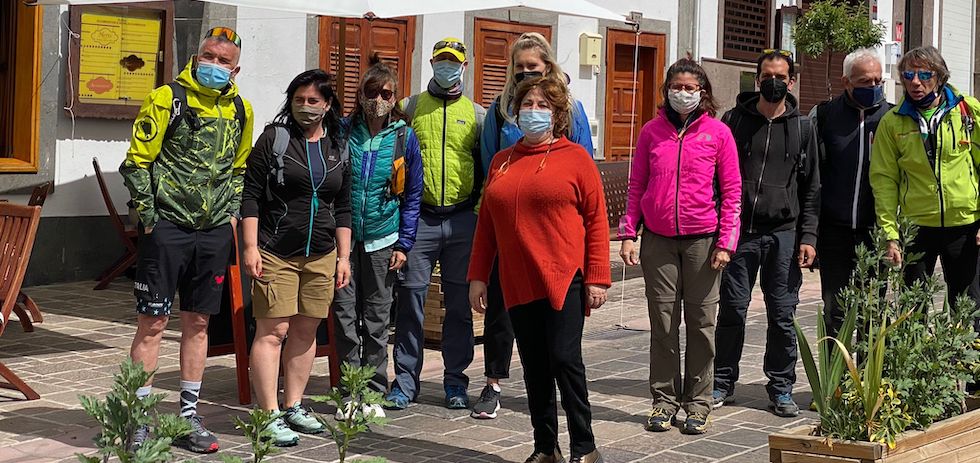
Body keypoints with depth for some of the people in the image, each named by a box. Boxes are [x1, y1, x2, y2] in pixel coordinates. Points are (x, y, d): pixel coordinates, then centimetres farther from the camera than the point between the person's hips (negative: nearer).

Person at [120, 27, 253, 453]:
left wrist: (232, 212, 13)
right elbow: (136, 162, -6)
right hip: (167, 227, -5)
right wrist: (149, 215, -9)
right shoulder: (168, 99, -6)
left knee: (198, 323, 11)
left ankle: (188, 417, 20)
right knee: (152, 323, -3)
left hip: (213, 232, 5)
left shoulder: (240, 111, 10)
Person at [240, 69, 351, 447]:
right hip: (276, 254, -4)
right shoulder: (274, 138, -1)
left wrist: (343, 256, 11)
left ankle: (293, 407, 21)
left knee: (306, 332, 9)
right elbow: (251, 196, -4)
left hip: (321, 256, 5)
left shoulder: (339, 148, 12)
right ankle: (270, 416, -5)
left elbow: (343, 208, 16)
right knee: (272, 331, -7)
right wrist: (251, 247, -11)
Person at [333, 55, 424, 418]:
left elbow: (412, 195, 5)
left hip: (382, 241, 0)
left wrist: (404, 244, -1)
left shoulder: (404, 137, 1)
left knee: (377, 319, 6)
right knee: (345, 316, 1)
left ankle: (375, 392, 16)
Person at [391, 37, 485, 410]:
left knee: (460, 303, 4)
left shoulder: (476, 114, 10)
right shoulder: (410, 107, 8)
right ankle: (405, 380, 7)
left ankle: (455, 380, 14)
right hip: (419, 217, -1)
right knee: (410, 299, -1)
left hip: (462, 221, 1)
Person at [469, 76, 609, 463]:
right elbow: (486, 223, 16)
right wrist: (478, 275, 10)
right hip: (518, 282, 4)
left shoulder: (575, 158, 1)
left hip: (564, 278, -4)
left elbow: (596, 220, -2)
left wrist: (597, 277, -8)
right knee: (534, 367, 8)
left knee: (564, 358, -8)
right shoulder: (502, 162, 14)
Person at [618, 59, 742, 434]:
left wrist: (726, 241, -5)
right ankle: (664, 400, 15)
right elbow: (636, 187, 10)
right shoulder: (652, 131, 7)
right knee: (663, 322, 5)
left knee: (701, 322, 4)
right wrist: (628, 234, 2)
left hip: (702, 240, -1)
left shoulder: (718, 132, 1)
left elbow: (732, 191, 2)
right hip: (658, 240, 2)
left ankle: (698, 403, 14)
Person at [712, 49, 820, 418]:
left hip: (784, 233, 1)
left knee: (782, 315, 3)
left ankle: (781, 387, 14)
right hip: (739, 231, 0)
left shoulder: (801, 127, 9)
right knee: (732, 309, 3)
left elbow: (811, 187, 9)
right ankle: (723, 382, 16)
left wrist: (808, 237, 1)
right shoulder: (734, 119, 6)